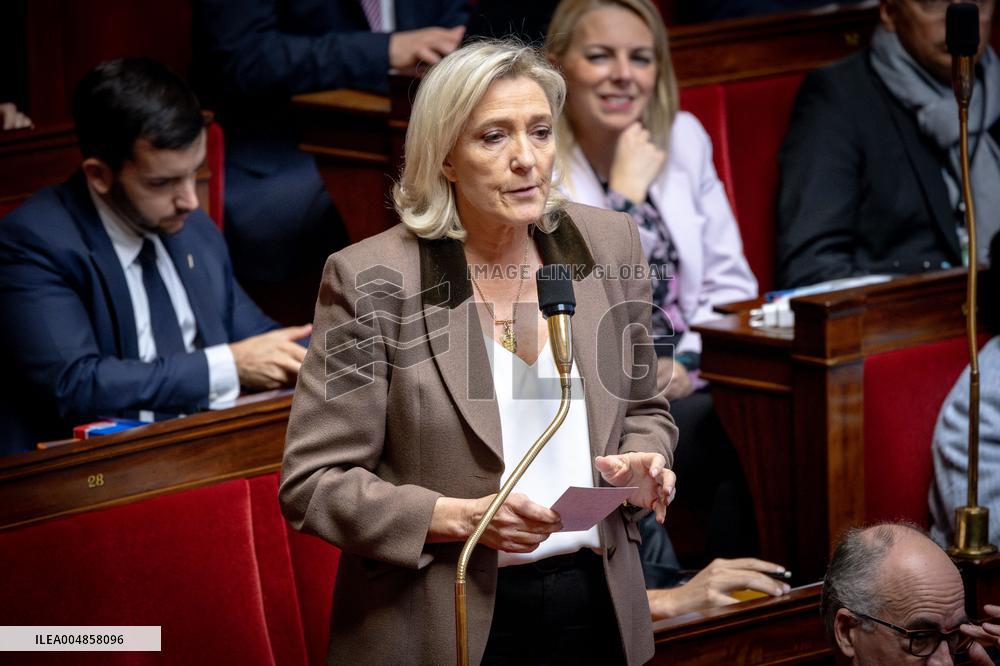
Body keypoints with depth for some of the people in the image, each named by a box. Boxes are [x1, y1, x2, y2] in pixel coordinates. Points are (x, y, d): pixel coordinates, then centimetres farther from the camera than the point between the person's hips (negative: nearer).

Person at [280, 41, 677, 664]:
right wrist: (459, 518, -22)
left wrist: (643, 462, -8)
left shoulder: (609, 241, 1)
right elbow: (312, 481, -11)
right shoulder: (371, 278, -13)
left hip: (596, 606, 4)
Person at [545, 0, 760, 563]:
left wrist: (684, 364, -5)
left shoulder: (683, 138, 11)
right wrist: (626, 196, -13)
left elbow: (730, 283, 13)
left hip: (686, 383, 5)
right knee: (745, 443, -29)